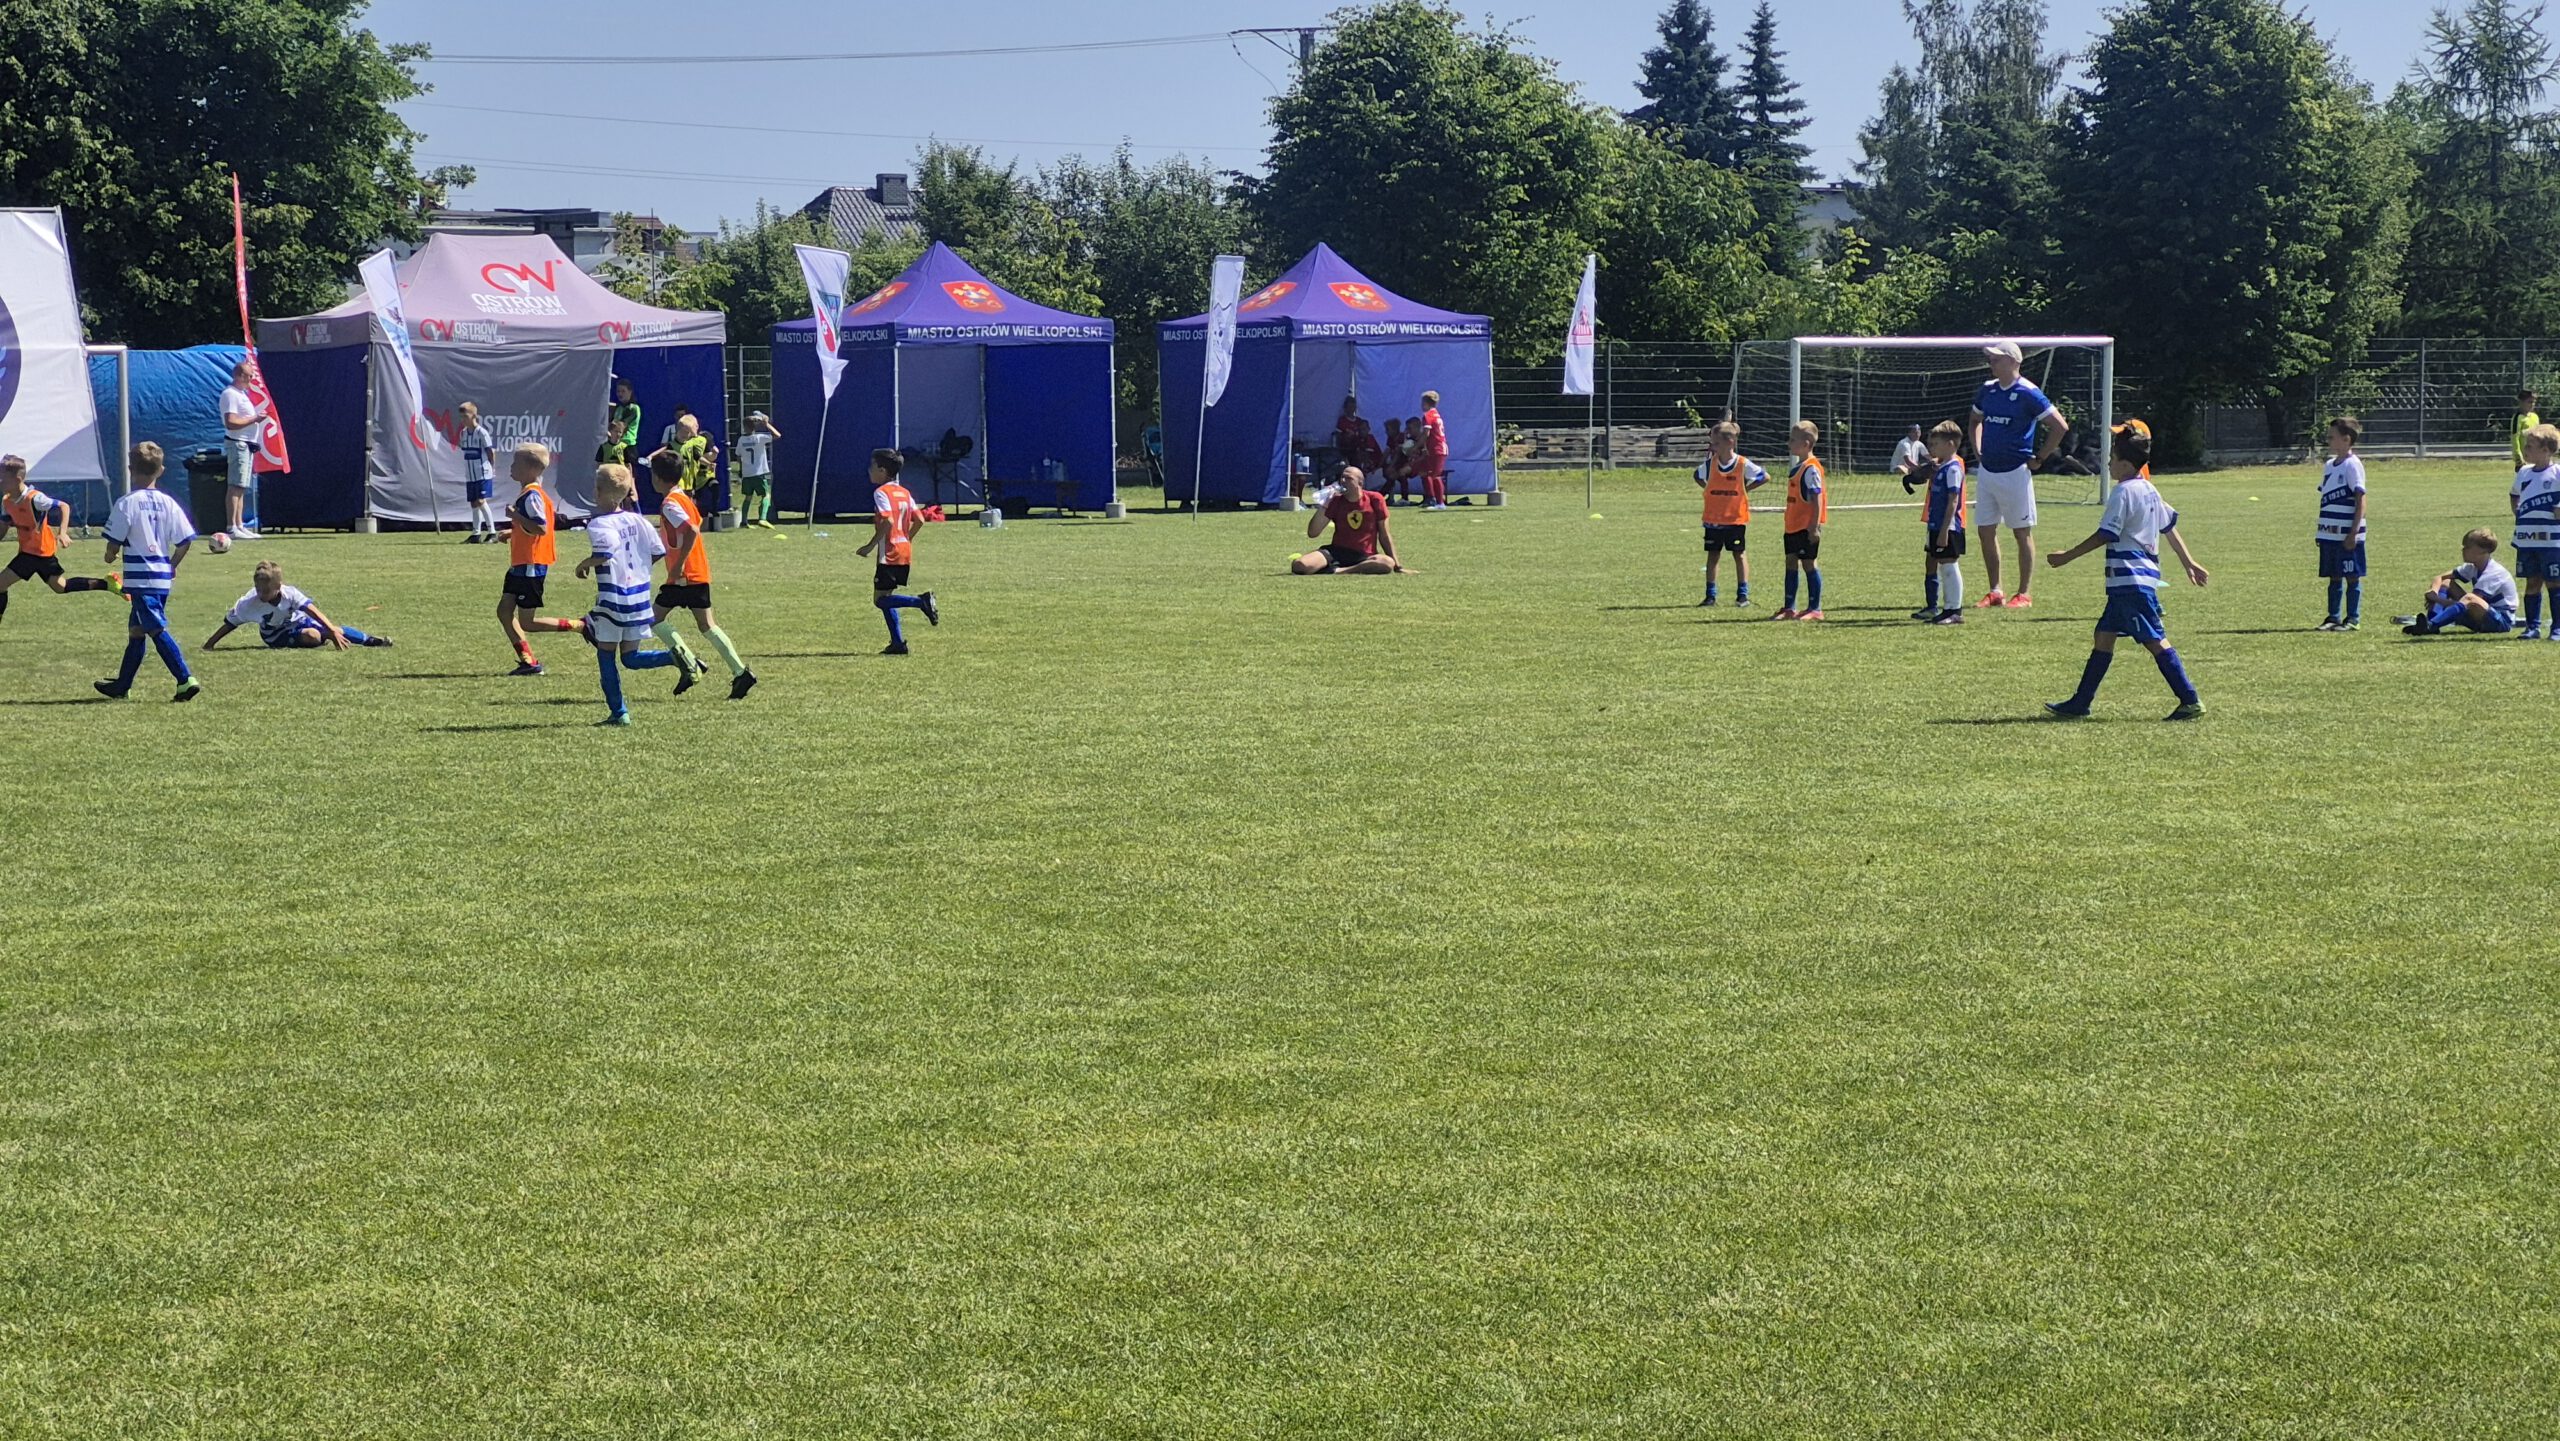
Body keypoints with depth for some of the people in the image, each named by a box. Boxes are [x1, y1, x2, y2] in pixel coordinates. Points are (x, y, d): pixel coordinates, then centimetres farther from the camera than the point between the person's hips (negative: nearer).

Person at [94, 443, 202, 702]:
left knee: (157, 630, -7)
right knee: (137, 630, 16)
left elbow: (114, 541, -7)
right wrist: (172, 565, 18)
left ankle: (186, 679, -16)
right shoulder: (168, 503, 4)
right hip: (163, 577, 6)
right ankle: (122, 685, 22)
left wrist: (111, 556, 15)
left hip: (139, 577, -6)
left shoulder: (127, 502, -9)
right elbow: (185, 540, 2)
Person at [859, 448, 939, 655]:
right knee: (885, 598, 15)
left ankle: (921, 601, -23)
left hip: (889, 554, -9)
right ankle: (897, 642, 8)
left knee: (881, 598, -5)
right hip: (905, 553, 9)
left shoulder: (881, 492, -10)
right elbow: (919, 520, 10)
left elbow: (888, 522, -22)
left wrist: (871, 545, -16)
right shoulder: (904, 492, 14)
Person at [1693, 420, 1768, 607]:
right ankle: (1710, 595, 13)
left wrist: (1746, 489, -6)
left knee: (1739, 554, 7)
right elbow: (1696, 475, 17)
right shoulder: (1710, 464, -2)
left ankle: (1743, 595, 13)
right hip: (1713, 519, 3)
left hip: (1736, 517, -3)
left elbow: (1765, 477, 0)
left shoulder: (1743, 464, -10)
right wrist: (1708, 489, 4)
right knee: (1713, 555, 7)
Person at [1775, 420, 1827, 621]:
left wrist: (1814, 526, -22)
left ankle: (1814, 609, 4)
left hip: (1807, 527, -9)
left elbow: (1817, 499, -19)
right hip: (1793, 526, 9)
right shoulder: (1796, 468, 13)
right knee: (1791, 563, 10)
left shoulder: (1811, 468, -16)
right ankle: (1789, 608, 16)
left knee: (1809, 563, -3)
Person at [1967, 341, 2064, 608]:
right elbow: (1976, 421, 28)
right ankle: (1994, 591, 16)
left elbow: (2059, 426, -12)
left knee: (2022, 532, 0)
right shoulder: (1987, 390, 9)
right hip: (1987, 470, 7)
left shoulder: (2027, 393, -12)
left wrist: (2039, 459, -9)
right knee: (1986, 531, 7)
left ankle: (2024, 594, 4)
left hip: (2015, 472, -7)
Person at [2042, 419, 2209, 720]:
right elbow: (2170, 527, 20)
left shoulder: (2123, 492, -13)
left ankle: (2190, 701, -10)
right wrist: (2189, 562, 27)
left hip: (2130, 580, -10)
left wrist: (2068, 557, -9)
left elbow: (2105, 535, -15)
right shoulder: (2149, 490, 15)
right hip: (2142, 577, 10)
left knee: (2155, 640, -9)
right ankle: (2080, 703, 15)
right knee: (2104, 635, 12)